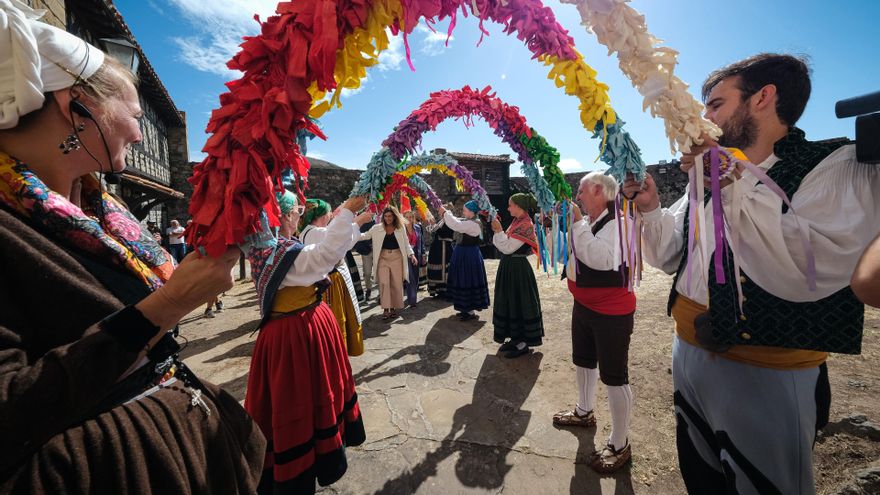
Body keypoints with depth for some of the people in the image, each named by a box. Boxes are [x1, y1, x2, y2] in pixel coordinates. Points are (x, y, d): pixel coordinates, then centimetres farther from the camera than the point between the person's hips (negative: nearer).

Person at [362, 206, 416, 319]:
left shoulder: (401, 227, 2)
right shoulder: (377, 228, 1)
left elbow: (406, 243, 5)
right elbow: (365, 235, 2)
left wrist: (411, 254, -5)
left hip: (397, 258, 0)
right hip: (383, 258, 0)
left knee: (396, 284, 3)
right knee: (384, 283, -6)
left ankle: (393, 308, 16)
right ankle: (385, 309, 2)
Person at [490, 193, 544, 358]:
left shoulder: (526, 225, -18)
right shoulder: (517, 222, 10)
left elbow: (508, 248, -22)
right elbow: (506, 245, 9)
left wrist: (499, 230, -16)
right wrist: (498, 230, 0)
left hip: (518, 268, -10)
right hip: (509, 266, 10)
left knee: (519, 303, 0)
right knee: (510, 302, 16)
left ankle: (523, 343, 14)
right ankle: (515, 338, 29)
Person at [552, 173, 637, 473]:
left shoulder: (619, 222, -19)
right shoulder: (585, 222, 5)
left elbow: (602, 259, -35)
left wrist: (576, 222, -27)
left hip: (612, 312, -9)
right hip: (584, 305, 9)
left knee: (613, 376, 2)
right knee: (583, 361, 24)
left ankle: (619, 445, 20)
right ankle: (584, 412, 47)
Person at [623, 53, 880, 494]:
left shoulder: (839, 166, -10)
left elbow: (814, 269, -27)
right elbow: (672, 256, 11)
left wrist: (736, 186, -27)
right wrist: (651, 209, -5)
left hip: (768, 376, -6)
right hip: (689, 357, 6)